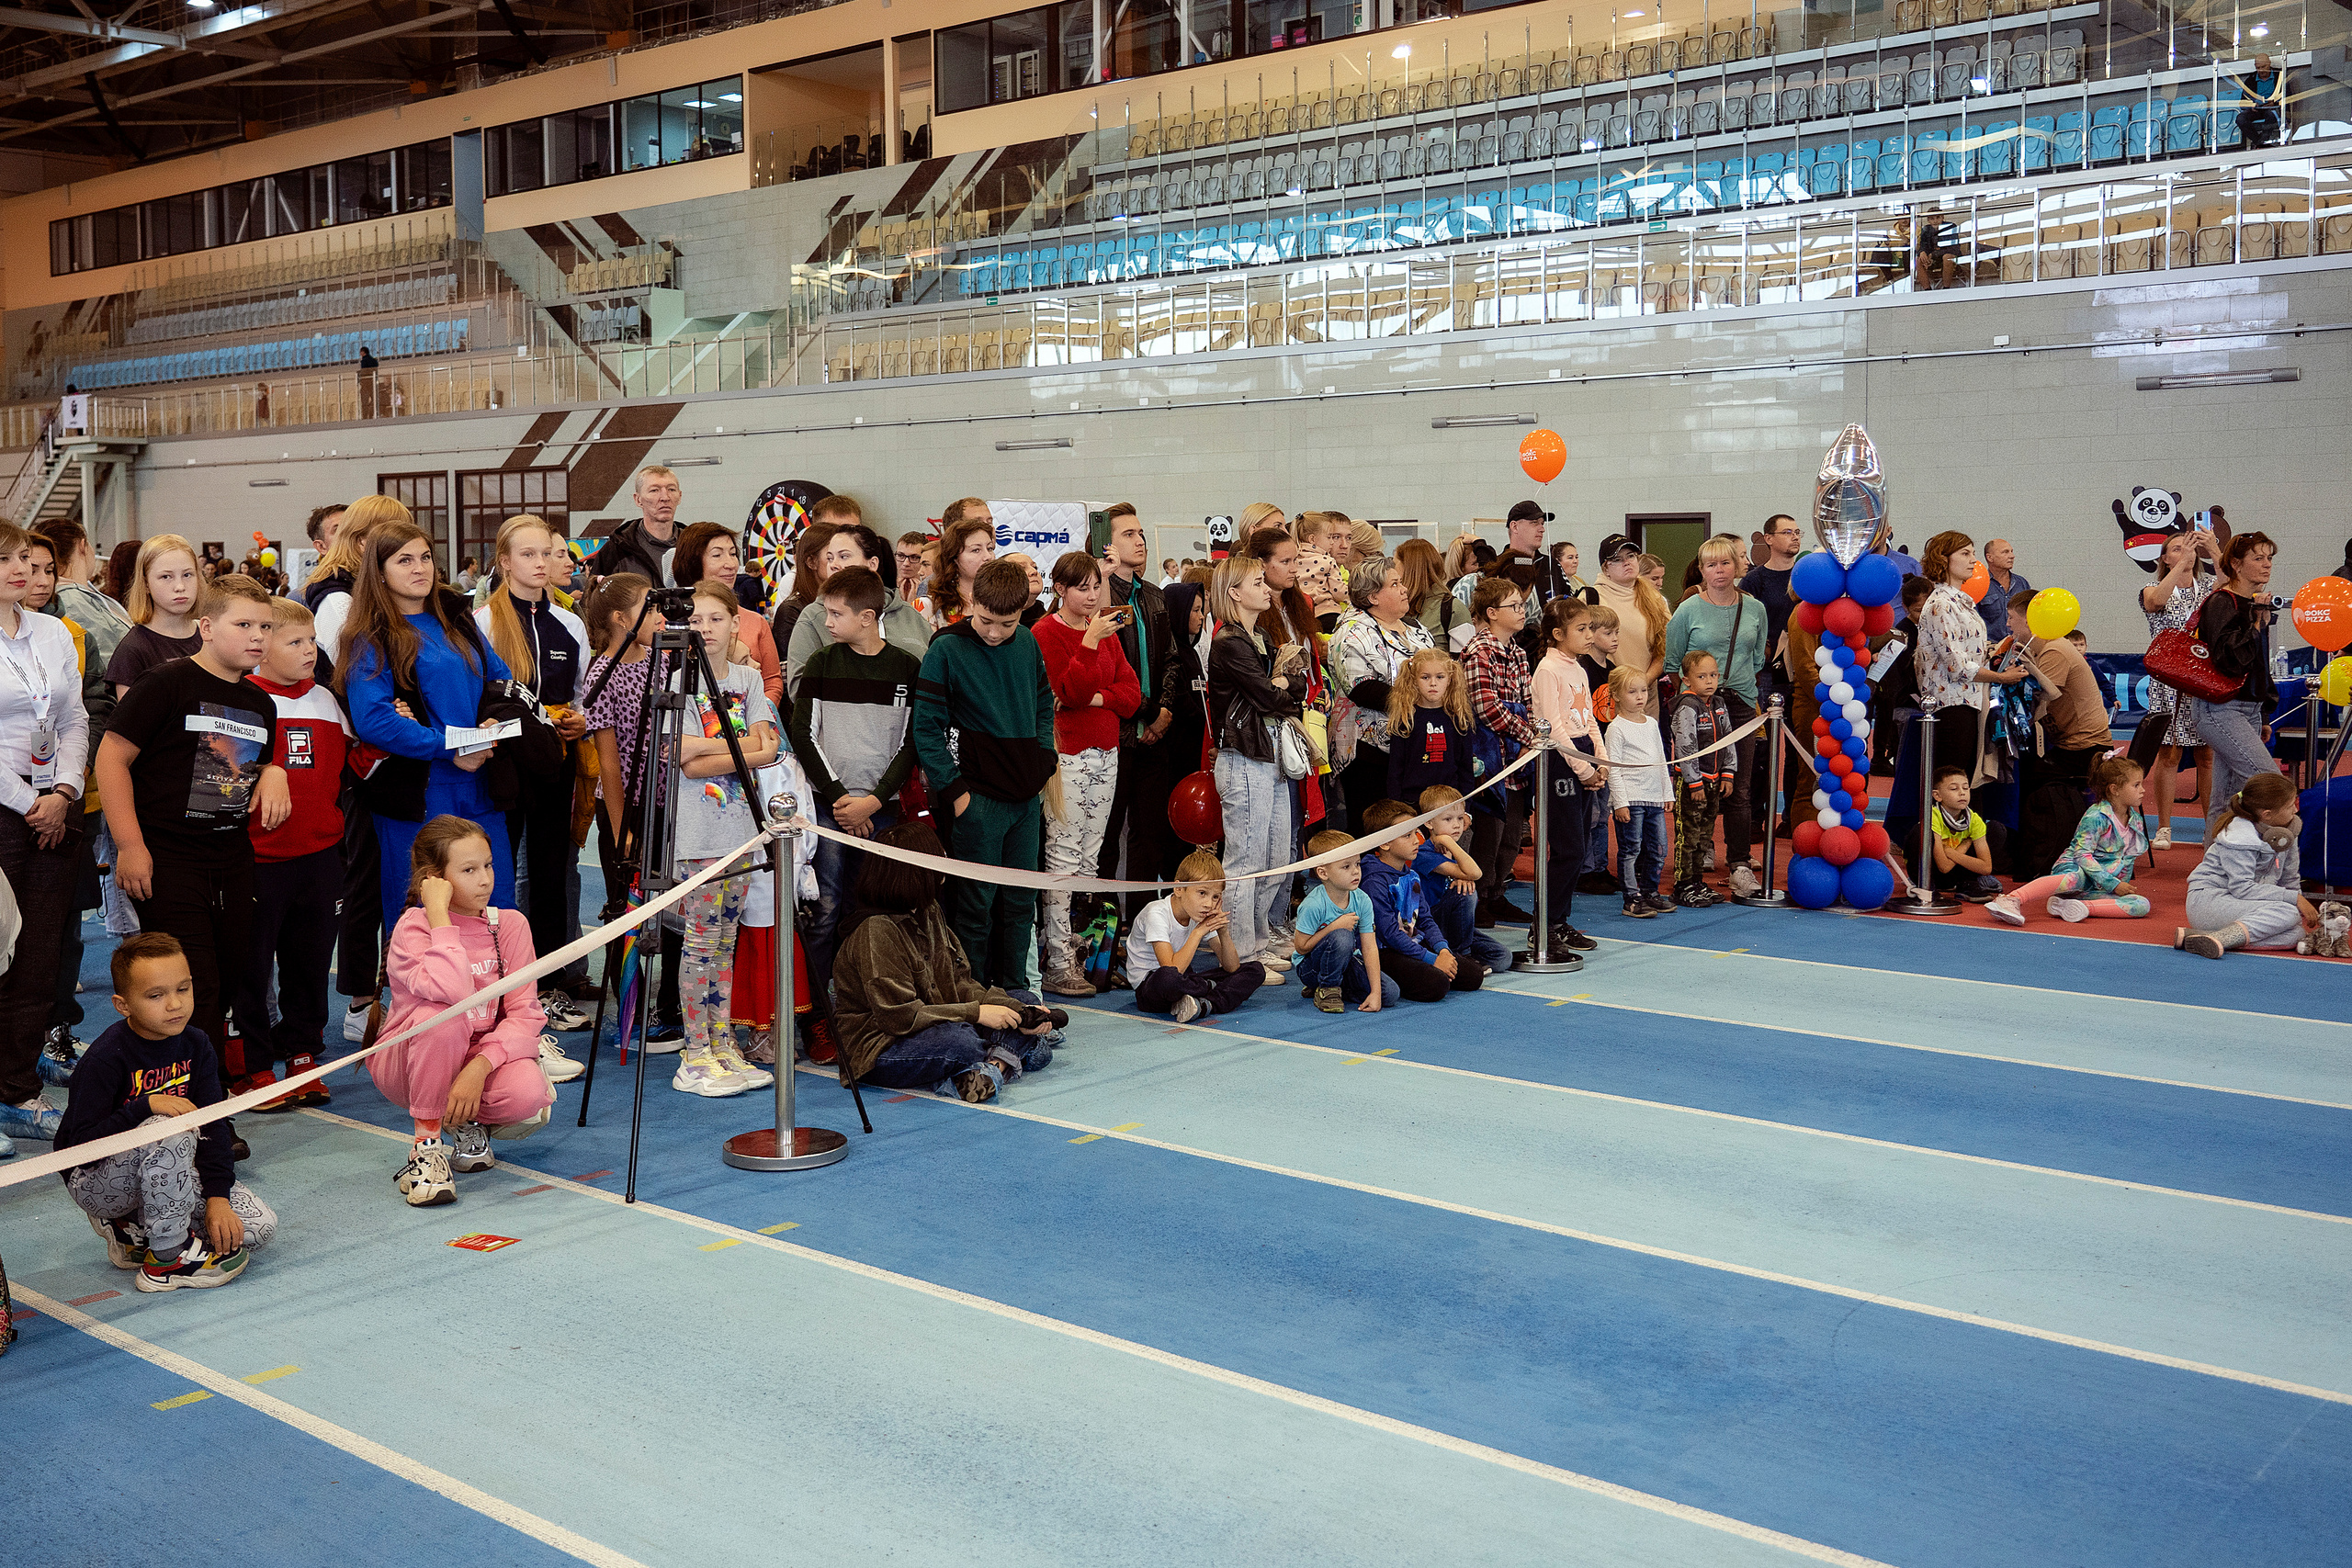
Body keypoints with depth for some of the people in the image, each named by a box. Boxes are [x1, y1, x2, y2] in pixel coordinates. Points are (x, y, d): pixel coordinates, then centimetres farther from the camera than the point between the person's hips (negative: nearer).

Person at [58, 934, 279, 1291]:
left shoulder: (195, 1045, -5)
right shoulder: (105, 1058, -22)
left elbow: (213, 1126, -6)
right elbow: (83, 1143, -25)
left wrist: (218, 1197, -15)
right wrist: (146, 1106, -35)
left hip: (167, 1174, 6)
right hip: (96, 1180, -6)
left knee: (259, 1227, -11)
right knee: (170, 1128, -37)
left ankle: (134, 1228, 9)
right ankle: (169, 1256, -19)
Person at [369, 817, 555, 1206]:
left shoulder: (510, 926, -5)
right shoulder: (412, 926, -16)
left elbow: (525, 1014, -12)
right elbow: (452, 991, -37)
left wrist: (478, 1068, -27)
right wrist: (438, 912, -29)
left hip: (484, 1056, 3)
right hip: (407, 1065, -3)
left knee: (529, 1095, -31)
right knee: (441, 1015, -36)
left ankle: (469, 1124, 7)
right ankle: (426, 1147, -18)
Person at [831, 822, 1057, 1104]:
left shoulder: (929, 914, 8)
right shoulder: (876, 932, -21)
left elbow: (960, 982, 5)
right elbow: (899, 1016, -25)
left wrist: (1019, 1013, -10)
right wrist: (976, 1013, -24)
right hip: (875, 1051, -10)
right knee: (958, 1039, -38)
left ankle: (994, 1065, -24)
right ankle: (1009, 1055, -9)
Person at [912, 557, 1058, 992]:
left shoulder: (1027, 643, 7)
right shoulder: (946, 649, -10)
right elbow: (926, 728, -11)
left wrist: (1045, 755, 6)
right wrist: (954, 789, -15)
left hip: (1027, 793, 6)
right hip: (978, 797, -5)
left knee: (1021, 901, 12)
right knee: (977, 903, -1)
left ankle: (1014, 989, 24)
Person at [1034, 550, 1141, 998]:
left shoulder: (1107, 632, 15)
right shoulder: (1045, 633, -6)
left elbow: (1132, 693, 9)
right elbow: (1069, 692, -19)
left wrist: (1098, 698, -9)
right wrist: (1090, 640, -21)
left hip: (1105, 754, 7)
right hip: (1067, 754, -7)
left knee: (1090, 858, 8)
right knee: (1063, 857, -8)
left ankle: (1086, 950, 12)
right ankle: (1058, 964, -6)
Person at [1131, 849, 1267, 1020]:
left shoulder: (1204, 916, -1)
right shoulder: (1157, 914, -21)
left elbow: (1232, 967, 0)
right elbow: (1171, 969, -33)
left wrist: (1223, 932, -17)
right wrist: (1199, 932, -25)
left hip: (1184, 984, 7)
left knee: (1255, 970, -4)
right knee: (1168, 976, -44)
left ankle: (1205, 1005, -24)